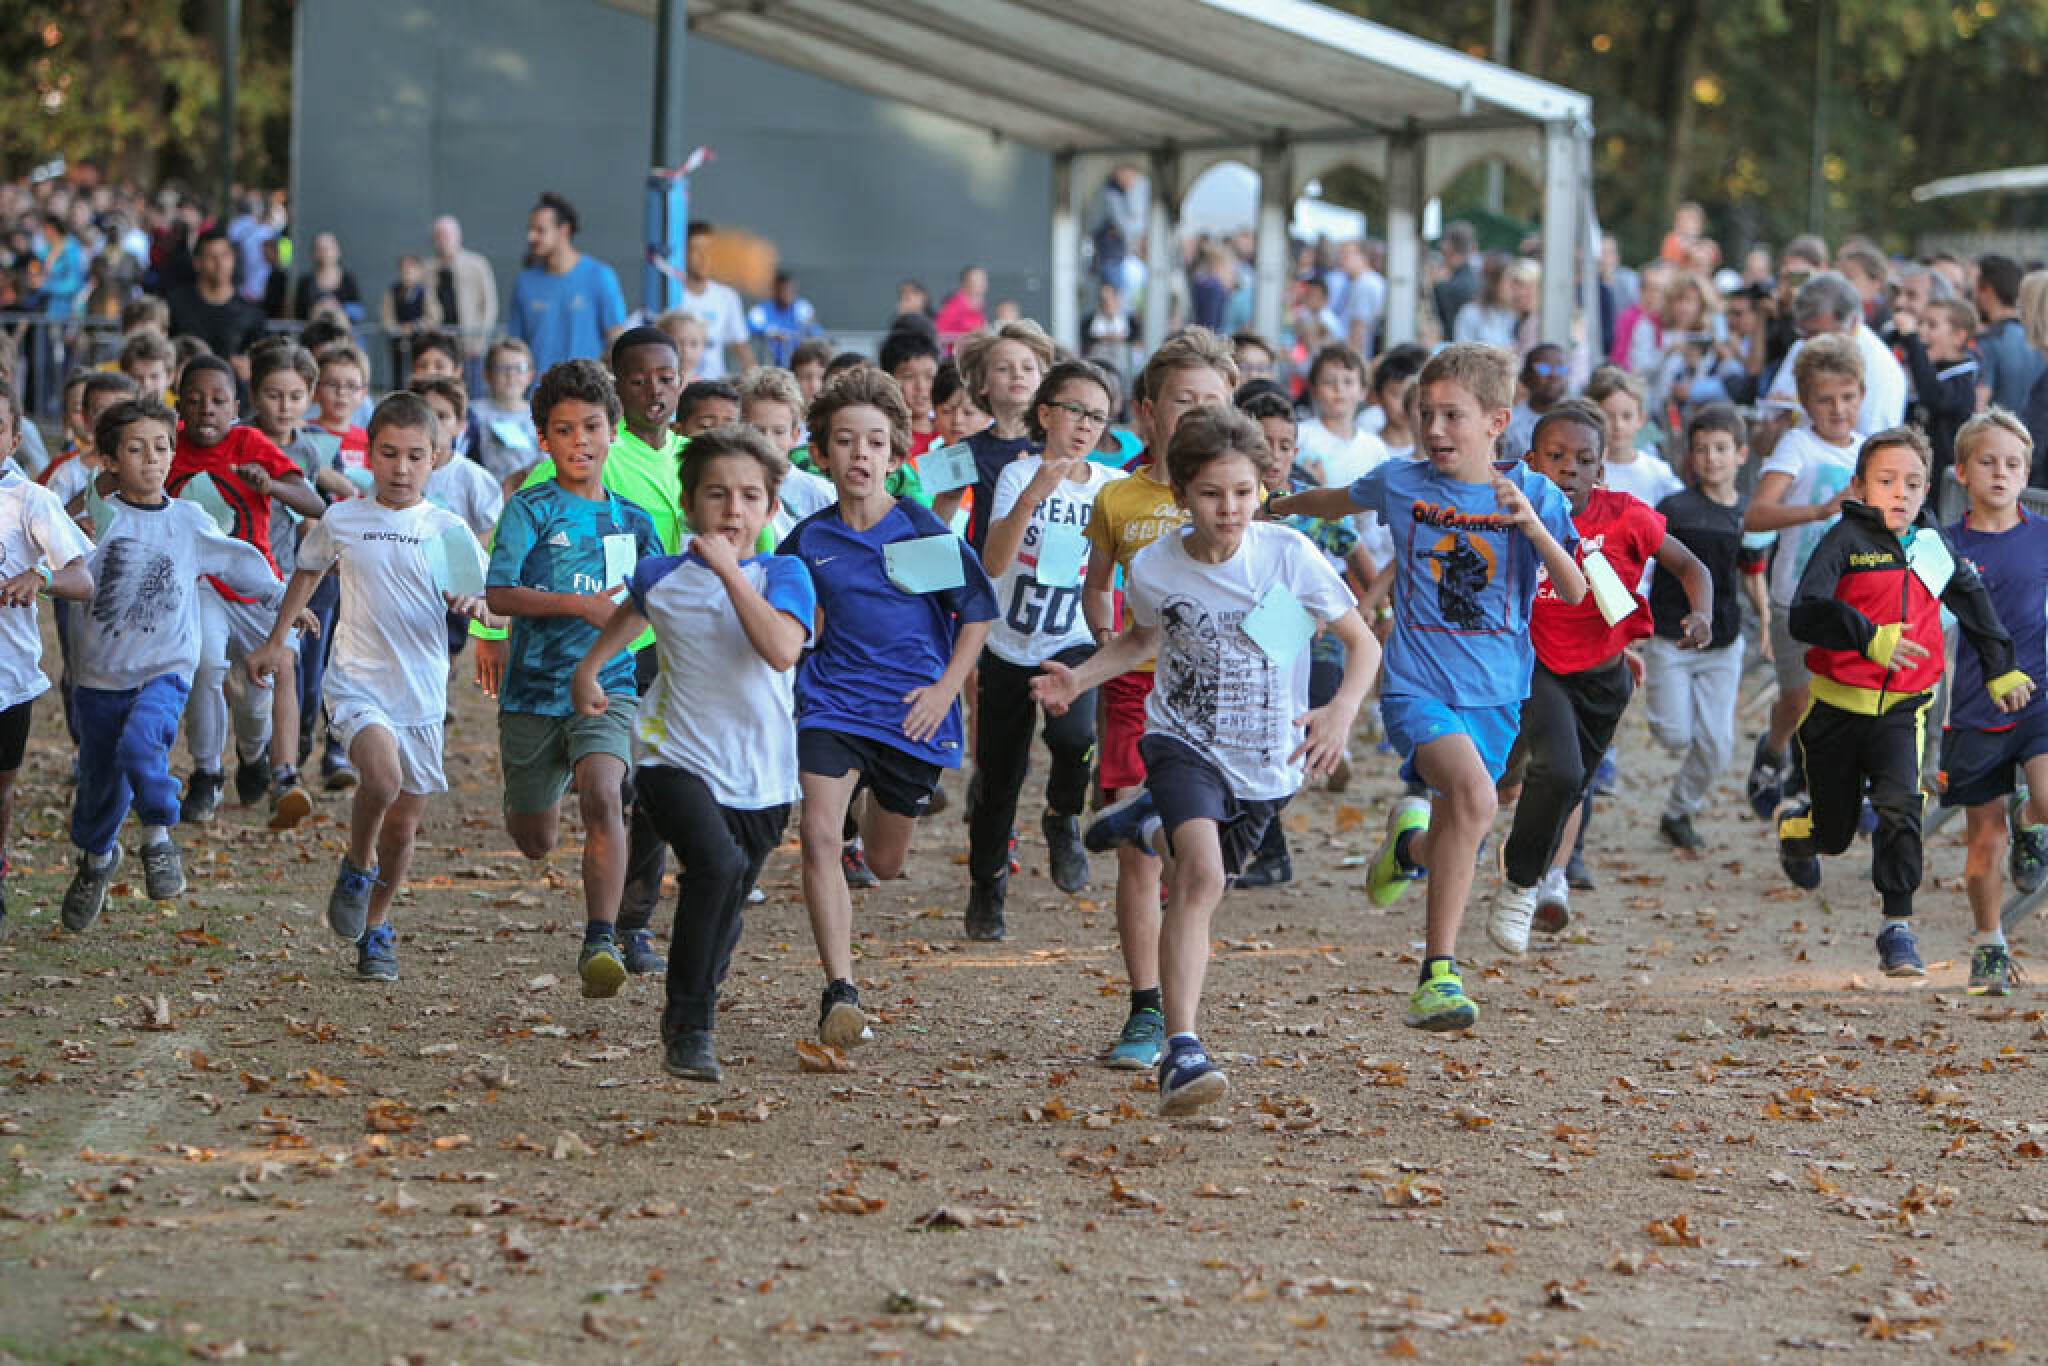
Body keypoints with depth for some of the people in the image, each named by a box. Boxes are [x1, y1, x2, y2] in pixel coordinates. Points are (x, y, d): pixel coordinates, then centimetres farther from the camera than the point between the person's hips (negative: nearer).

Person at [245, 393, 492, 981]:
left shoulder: (449, 530, 0)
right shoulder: (341, 521, 1)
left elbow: (495, 608, 0)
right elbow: (306, 572, 21)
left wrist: (475, 605, -23)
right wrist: (276, 641, 24)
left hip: (422, 695, 2)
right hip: (356, 683, -2)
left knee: (403, 824, 9)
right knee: (382, 776, -29)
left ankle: (376, 929, 31)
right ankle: (356, 868, 0)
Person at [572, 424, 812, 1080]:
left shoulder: (782, 575, -5)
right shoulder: (660, 576, 2)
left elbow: (781, 650, -25)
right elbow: (631, 612, 27)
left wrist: (730, 570, -24)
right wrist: (589, 664, 22)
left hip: (760, 775, 1)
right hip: (676, 756, -1)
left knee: (726, 911, 14)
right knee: (716, 861, -29)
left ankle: (692, 1014, 42)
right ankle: (688, 1023, -19)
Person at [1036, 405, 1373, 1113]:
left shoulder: (1287, 552, -15)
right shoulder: (1153, 568, -10)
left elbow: (1362, 642, -7)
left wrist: (1342, 709, -25)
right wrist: (1079, 679, -1)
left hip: (1268, 763, 2)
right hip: (1185, 742, -2)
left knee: (1193, 888, 21)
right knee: (1201, 875, -28)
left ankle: (1149, 827, 58)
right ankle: (1182, 1052, -32)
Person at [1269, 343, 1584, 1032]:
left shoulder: (1534, 495, -2)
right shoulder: (1400, 483, 0)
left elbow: (1574, 592, -10)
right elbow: (1337, 501, 22)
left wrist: (1532, 525, -25)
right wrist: (1271, 508, 36)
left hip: (1495, 696, 2)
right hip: (1417, 686, -2)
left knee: (1453, 840, 8)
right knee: (1473, 793, -29)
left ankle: (1409, 842, 48)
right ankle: (1439, 975, -24)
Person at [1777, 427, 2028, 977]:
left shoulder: (1932, 545, 3)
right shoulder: (1845, 539, -12)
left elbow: (1973, 598, 24)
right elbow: (1806, 616, -25)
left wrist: (2000, 668, 27)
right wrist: (1872, 641, -38)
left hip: (1900, 708, 2)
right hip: (1836, 705, -2)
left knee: (1900, 805, -22)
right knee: (1835, 833, 11)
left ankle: (1898, 928, -14)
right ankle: (1795, 825, 48)